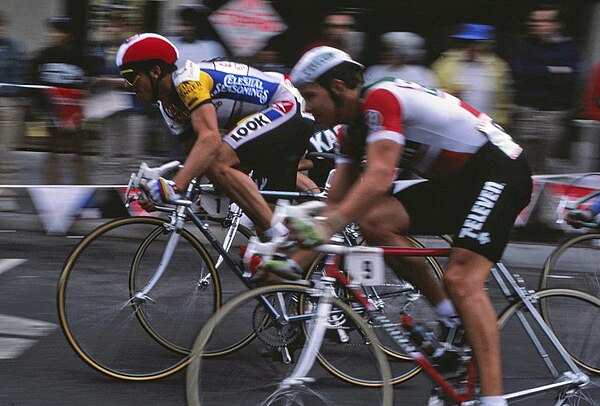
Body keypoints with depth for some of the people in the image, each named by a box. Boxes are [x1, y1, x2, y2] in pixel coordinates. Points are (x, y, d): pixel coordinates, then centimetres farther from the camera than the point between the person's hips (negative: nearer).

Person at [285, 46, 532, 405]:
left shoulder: (380, 99, -20)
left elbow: (380, 177, -34)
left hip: (500, 170, -9)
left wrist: (328, 226, -42)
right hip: (457, 180, 9)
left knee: (461, 279, -23)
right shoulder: (353, 127, 9)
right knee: (376, 220, -10)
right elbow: (337, 202, 7)